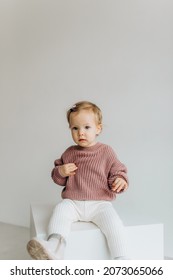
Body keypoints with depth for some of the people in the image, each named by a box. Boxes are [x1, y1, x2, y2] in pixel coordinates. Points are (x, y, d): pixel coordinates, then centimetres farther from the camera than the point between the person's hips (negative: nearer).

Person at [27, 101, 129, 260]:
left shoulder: (106, 152, 3)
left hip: (100, 203, -2)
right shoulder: (69, 153, 11)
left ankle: (121, 260, -24)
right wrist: (60, 172, -5)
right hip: (73, 202, 2)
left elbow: (118, 171, 7)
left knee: (113, 221, -29)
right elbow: (59, 180, 19)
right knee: (60, 210, -29)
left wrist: (120, 181, -17)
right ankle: (55, 246, -45)